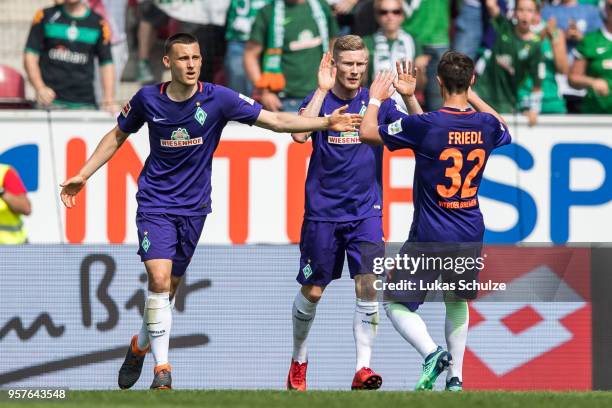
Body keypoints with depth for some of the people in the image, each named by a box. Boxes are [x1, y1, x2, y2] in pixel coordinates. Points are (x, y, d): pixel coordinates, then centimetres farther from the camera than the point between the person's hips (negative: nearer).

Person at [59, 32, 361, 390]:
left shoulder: (218, 99, -11)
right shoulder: (148, 99, -7)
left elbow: (276, 120, -11)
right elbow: (118, 135, 10)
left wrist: (327, 123, -21)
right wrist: (83, 175, 8)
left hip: (193, 207, 1)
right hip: (155, 203, -1)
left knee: (169, 287, 10)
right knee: (160, 280, -18)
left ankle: (141, 346, 36)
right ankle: (162, 369, -10)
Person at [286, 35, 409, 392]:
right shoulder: (320, 100, -3)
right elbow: (299, 134, -22)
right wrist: (323, 90, -23)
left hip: (366, 212, 1)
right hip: (322, 212, -1)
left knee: (368, 286, -15)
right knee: (312, 291, 8)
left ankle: (363, 368, -14)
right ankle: (299, 360, 30)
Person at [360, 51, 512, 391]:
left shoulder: (424, 125, -17)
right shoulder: (486, 125, -3)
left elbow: (367, 133, -6)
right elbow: (503, 130, 25)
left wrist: (376, 99, 11)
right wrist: (472, 96, 30)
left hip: (430, 238, -4)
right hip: (470, 235, 4)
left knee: (397, 304, 5)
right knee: (458, 301, 25)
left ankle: (431, 351, -21)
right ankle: (456, 377, 22)